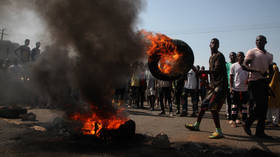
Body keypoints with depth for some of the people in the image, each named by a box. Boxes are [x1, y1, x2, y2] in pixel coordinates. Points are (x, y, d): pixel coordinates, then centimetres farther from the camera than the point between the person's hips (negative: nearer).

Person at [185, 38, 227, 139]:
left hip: (220, 85, -9)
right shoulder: (211, 57, 19)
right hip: (214, 85, 9)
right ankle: (196, 125, 24)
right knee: (204, 104, 12)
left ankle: (219, 132, -10)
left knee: (213, 107, -15)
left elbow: (216, 70, -22)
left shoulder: (219, 56, -9)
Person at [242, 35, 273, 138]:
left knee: (264, 107, 4)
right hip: (254, 81, -6)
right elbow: (245, 66, -10)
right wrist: (257, 71, -21)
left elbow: (271, 70, 21)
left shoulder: (269, 55, 19)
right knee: (260, 105, -11)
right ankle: (247, 125, 6)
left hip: (264, 81, 7)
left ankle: (260, 131, 11)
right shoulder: (252, 52, -1)